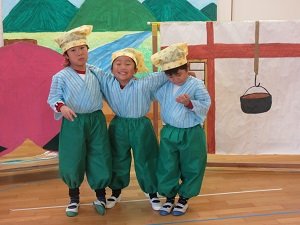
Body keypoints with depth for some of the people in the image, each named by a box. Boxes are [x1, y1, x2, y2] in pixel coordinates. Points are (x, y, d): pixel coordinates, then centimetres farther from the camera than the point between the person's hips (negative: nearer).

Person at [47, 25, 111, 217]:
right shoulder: (60, 77, -6)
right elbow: (53, 98, -4)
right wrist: (61, 107, -23)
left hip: (96, 120, 2)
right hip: (73, 122, -2)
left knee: (100, 158, 6)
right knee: (72, 161, 6)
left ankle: (100, 195, 27)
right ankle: (74, 197, 30)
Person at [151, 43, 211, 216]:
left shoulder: (197, 84, -12)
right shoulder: (164, 85, 2)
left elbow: (205, 106, -16)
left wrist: (190, 103, -31)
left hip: (191, 134, -3)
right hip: (169, 132, 4)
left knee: (191, 168, 8)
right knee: (167, 167, 9)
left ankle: (184, 198, 28)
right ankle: (169, 197, 27)